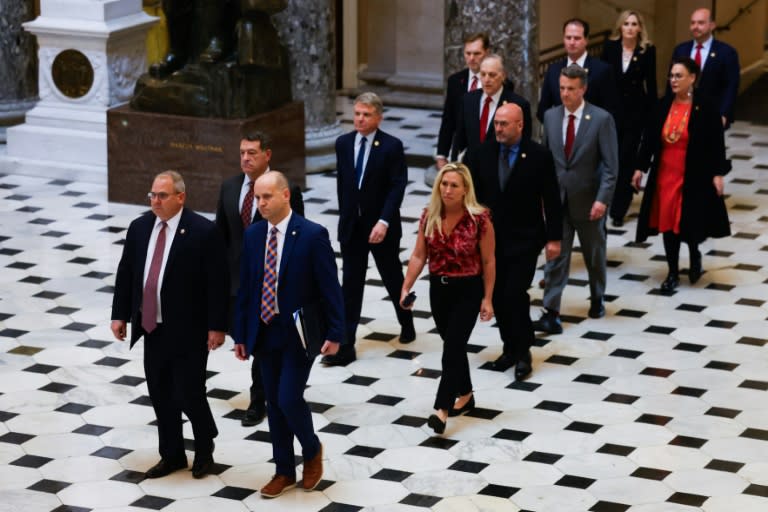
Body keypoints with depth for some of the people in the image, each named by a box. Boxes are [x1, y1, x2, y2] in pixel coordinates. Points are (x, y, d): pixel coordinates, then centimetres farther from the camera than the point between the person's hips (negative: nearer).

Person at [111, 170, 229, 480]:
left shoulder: (203, 232, -13)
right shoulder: (139, 228, 4)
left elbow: (218, 282, -12)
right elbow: (125, 274, 11)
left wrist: (216, 326, -13)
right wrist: (120, 314, 8)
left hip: (188, 330, -5)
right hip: (152, 327, 6)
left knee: (188, 394, -3)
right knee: (160, 395, 12)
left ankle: (204, 448, 24)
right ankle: (172, 455, 26)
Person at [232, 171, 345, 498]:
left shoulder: (312, 235, -13)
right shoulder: (252, 235, 2)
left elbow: (330, 287, -11)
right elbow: (245, 288, 7)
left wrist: (334, 333, -12)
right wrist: (241, 334, 6)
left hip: (299, 333, -5)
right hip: (265, 332, 5)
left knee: (289, 398, -10)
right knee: (274, 404, 11)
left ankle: (312, 450, 19)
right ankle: (284, 472, 23)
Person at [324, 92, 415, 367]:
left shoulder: (392, 146, -12)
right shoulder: (343, 143, 2)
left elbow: (397, 187, -15)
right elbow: (341, 182, 11)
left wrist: (383, 221, -24)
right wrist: (345, 215, 12)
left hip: (381, 226, -3)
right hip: (351, 225, 3)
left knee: (392, 278, 15)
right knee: (350, 285, 1)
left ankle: (407, 323, 41)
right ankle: (345, 346, -1)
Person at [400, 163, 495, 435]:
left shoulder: (479, 219, -16)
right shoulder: (429, 216, -4)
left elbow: (488, 261, -9)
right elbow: (418, 256, 1)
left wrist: (487, 298, -8)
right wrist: (405, 288, -7)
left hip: (468, 290, -5)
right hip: (438, 288, 5)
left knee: (452, 346, -11)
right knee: (454, 345, 16)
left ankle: (441, 410, -12)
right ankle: (465, 395, 35)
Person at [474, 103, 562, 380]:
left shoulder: (539, 156, -9)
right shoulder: (486, 153, 1)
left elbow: (551, 199, -6)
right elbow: (478, 192, 8)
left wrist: (554, 238, -7)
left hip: (524, 238, -4)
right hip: (492, 236, 4)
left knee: (515, 293, -12)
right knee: (497, 295, 6)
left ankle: (523, 352, 3)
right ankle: (509, 347, 22)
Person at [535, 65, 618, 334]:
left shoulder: (602, 119, -11)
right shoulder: (550, 116, 2)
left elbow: (611, 165, -12)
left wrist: (603, 199, -20)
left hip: (588, 200, -2)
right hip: (556, 199, 2)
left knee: (594, 254, 16)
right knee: (555, 256, -4)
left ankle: (597, 299, 38)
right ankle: (551, 315, -7)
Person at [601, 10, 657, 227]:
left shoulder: (648, 50, -5)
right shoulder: (610, 46, -1)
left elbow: (651, 83, -2)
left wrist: (653, 113, -4)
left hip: (635, 109, -1)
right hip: (611, 107, 2)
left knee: (626, 158, -1)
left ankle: (618, 209, 3)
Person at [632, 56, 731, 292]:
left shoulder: (705, 107, -9)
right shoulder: (663, 106, 2)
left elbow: (716, 143, -7)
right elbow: (650, 138, 7)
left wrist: (717, 174, -10)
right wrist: (640, 167, 6)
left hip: (695, 177, -4)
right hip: (665, 175, 4)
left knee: (690, 222, 0)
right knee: (667, 222, 5)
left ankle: (695, 255, 32)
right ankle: (673, 273, 16)